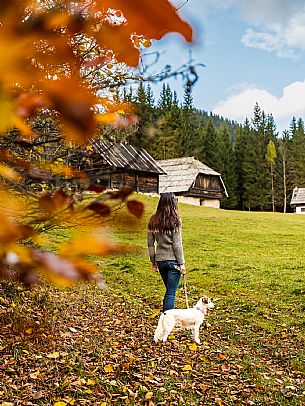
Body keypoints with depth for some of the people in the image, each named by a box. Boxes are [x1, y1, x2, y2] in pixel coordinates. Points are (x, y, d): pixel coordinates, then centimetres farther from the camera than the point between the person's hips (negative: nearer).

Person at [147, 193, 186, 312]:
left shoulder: (153, 221, 4)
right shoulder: (174, 221, -11)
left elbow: (150, 243, 8)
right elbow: (177, 244, -12)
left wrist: (153, 261, 16)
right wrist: (181, 263, -6)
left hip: (160, 261, 5)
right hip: (172, 260, -5)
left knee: (169, 290, 21)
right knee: (171, 293, 2)